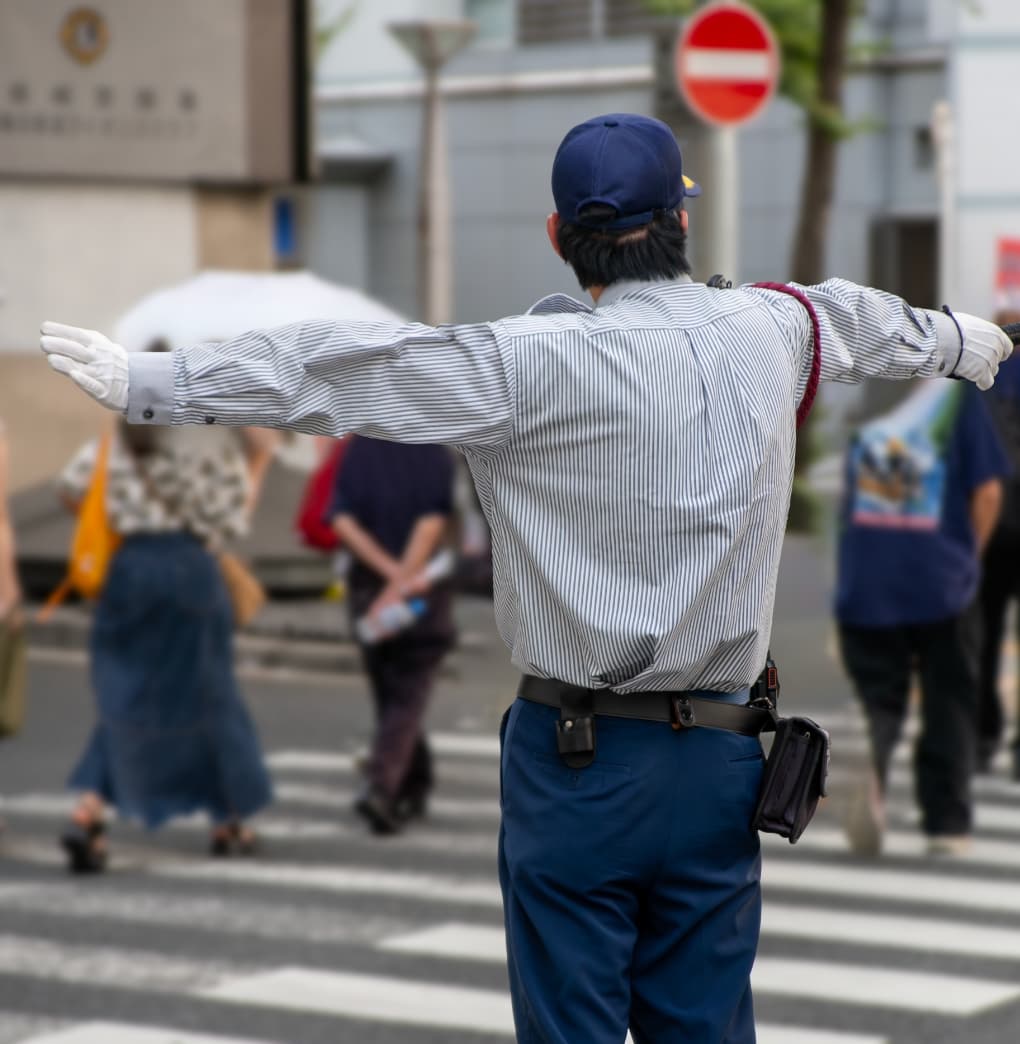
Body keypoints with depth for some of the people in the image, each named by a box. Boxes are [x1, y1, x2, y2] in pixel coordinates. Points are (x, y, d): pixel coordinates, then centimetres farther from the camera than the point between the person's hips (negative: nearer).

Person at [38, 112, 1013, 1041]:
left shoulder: (535, 360, -12)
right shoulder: (768, 330, 4)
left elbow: (330, 372, -14)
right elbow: (855, 317, 28)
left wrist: (145, 381, -9)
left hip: (576, 763, -4)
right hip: (716, 763, 4)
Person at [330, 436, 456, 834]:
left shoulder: (356, 449, -1)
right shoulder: (434, 454, -7)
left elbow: (343, 522, -10)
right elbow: (432, 523, -16)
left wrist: (392, 573, -11)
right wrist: (402, 581, -16)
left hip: (368, 588, 3)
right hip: (425, 593, -3)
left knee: (390, 694, 17)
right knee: (407, 696, 0)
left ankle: (414, 787, 27)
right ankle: (382, 787, -18)